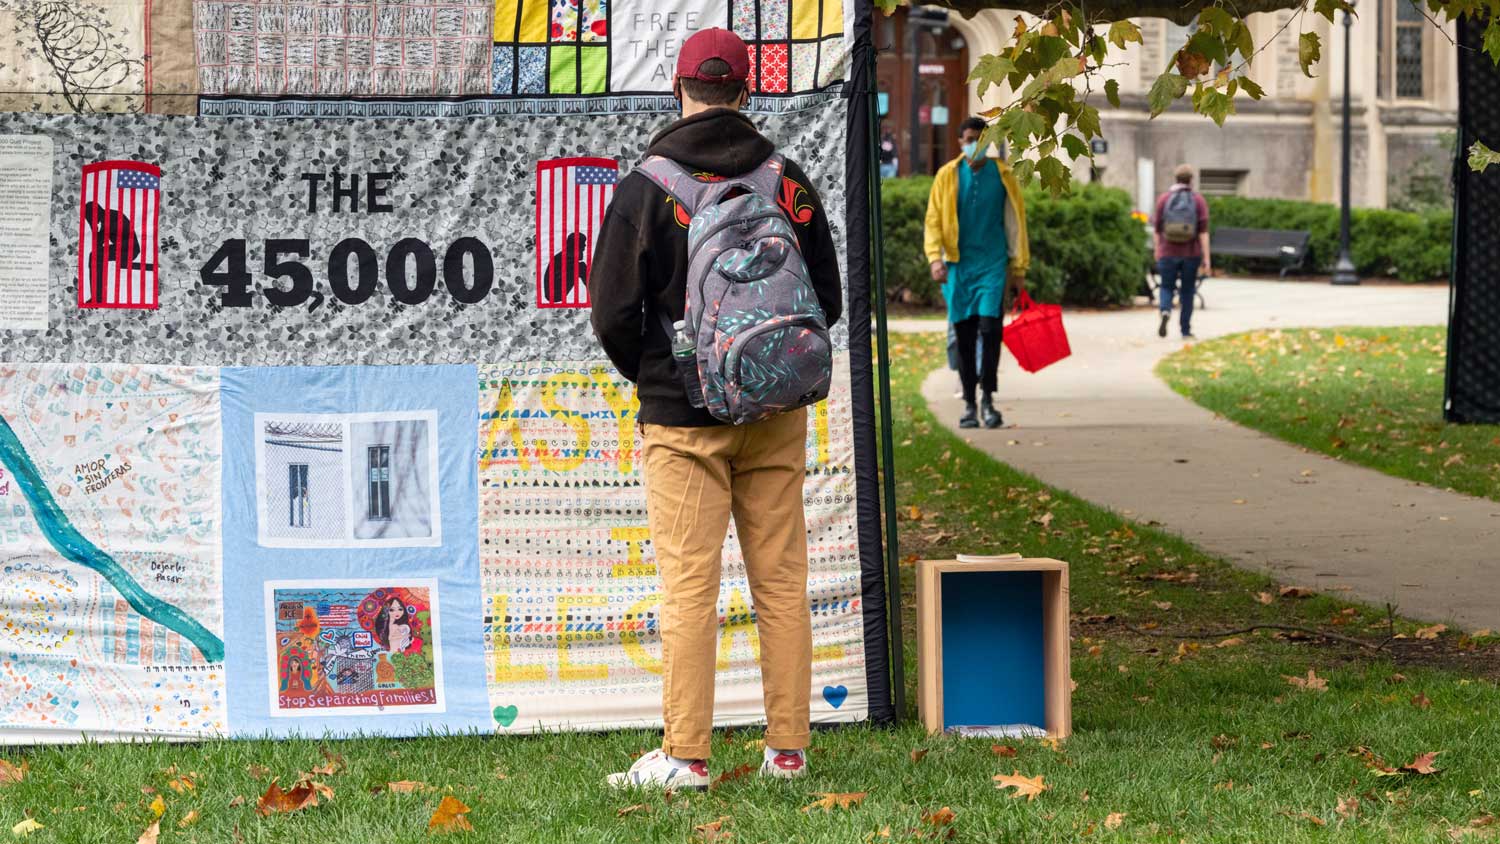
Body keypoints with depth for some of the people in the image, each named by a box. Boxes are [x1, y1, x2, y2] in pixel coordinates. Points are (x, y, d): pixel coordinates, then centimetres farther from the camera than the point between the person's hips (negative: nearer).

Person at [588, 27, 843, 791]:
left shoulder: (647, 186, -7)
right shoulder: (789, 182, 2)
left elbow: (613, 313, -7)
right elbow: (828, 300, 8)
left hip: (683, 416, -3)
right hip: (776, 415, 3)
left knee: (689, 586, -2)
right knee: (781, 583, 7)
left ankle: (685, 755, -3)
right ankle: (787, 749, 9)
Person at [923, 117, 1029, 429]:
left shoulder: (1003, 175, 4)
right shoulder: (948, 176, 4)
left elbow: (1015, 221, 9)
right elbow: (933, 220, 4)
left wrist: (1019, 264, 8)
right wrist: (935, 257, -10)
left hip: (992, 264, -1)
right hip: (958, 265, 1)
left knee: (989, 328, -13)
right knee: (963, 335, 3)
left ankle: (988, 399, -5)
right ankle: (969, 404, 9)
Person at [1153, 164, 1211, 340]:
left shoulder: (1163, 199, 0)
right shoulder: (1198, 200, -2)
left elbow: (1158, 229, 4)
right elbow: (1203, 231, -9)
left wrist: (1157, 252, 18)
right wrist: (1206, 259, -9)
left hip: (1168, 253, 0)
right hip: (1191, 253, 0)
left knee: (1167, 288, 9)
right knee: (1187, 291, 13)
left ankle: (1166, 312, -23)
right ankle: (1186, 331, 15)